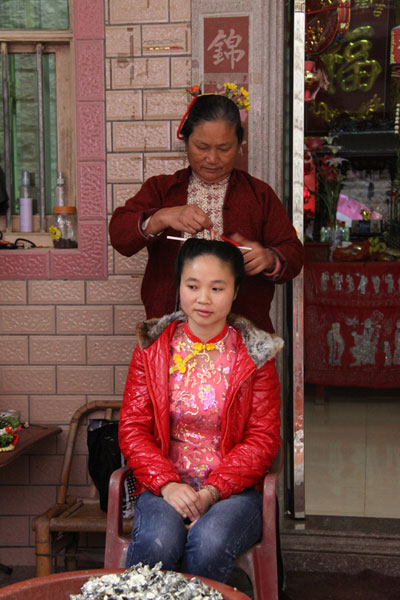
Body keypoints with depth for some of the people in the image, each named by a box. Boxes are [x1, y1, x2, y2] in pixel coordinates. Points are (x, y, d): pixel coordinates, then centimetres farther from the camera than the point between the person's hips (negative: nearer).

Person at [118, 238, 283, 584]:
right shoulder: (153, 347, 7)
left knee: (210, 544, -31)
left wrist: (212, 491, -14)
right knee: (157, 543, -30)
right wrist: (167, 484, -13)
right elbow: (132, 428, 4)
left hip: (233, 488, 0)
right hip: (165, 486, 1)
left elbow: (263, 438, 0)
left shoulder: (255, 354, 3)